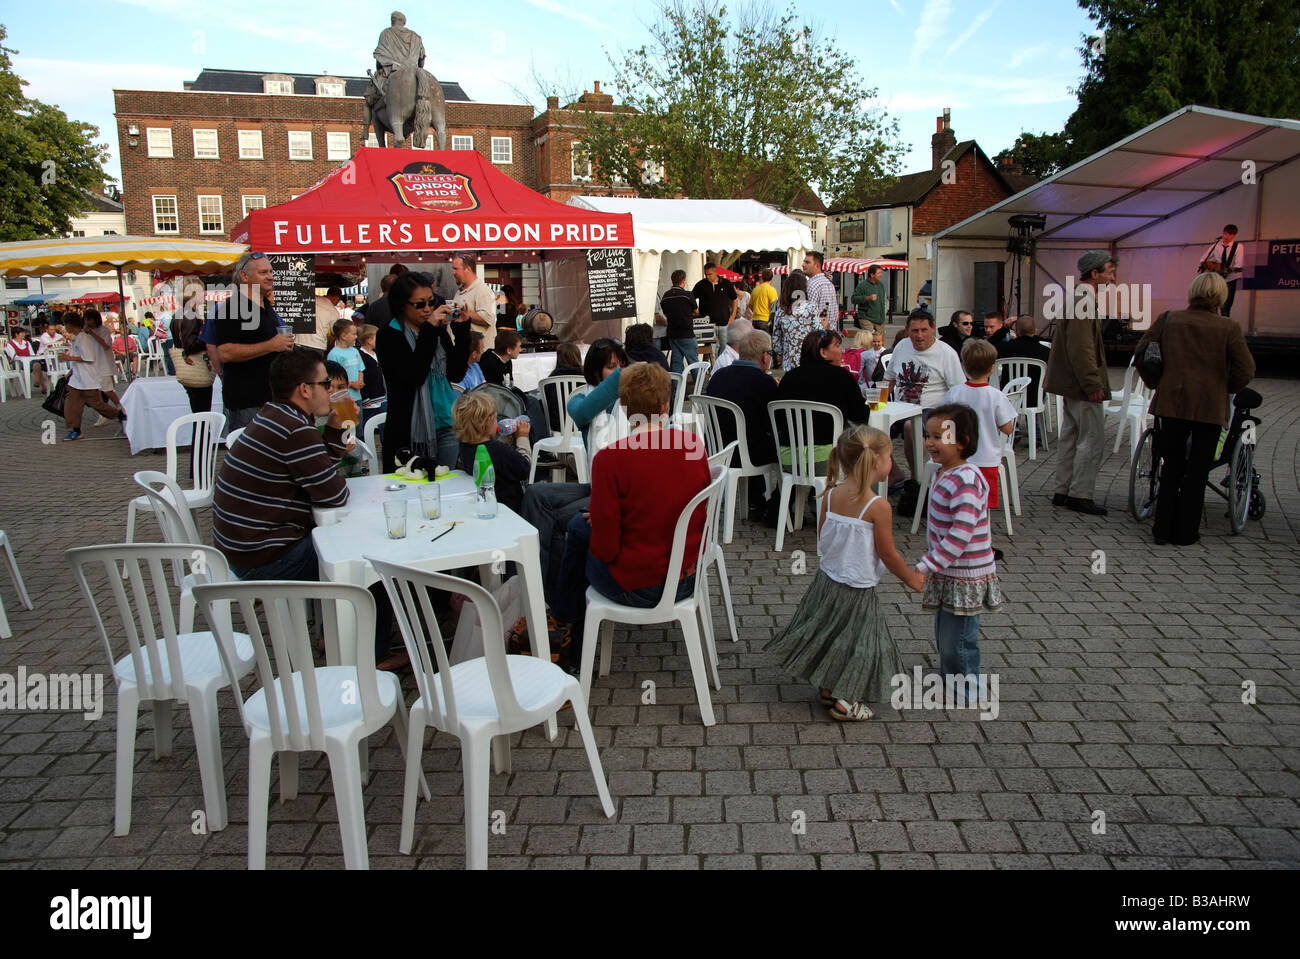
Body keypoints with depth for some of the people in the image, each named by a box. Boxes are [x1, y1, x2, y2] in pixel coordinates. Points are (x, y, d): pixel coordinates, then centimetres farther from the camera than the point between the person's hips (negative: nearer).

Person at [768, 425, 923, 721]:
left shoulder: (831, 495, -6)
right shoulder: (878, 506, -23)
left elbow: (822, 538, 5)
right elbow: (888, 554, -15)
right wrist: (911, 579, 2)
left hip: (827, 578, 6)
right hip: (858, 590, -6)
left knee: (830, 635, 21)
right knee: (857, 641, 11)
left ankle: (828, 689, 36)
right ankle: (845, 703, 21)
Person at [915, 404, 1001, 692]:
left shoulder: (966, 480, -25)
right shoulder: (945, 473, 6)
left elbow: (960, 535, -28)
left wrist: (926, 567, -26)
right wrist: (931, 565, 18)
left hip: (965, 578, -10)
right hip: (948, 574, 10)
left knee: (957, 640, 4)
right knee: (944, 635, 23)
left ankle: (967, 691, 22)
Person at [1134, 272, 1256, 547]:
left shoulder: (1169, 320, 0)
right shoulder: (1229, 328, -6)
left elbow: (1140, 352, 1)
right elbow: (1246, 370, -8)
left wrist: (1156, 383, 12)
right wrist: (1226, 390, 10)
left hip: (1171, 402, 2)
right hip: (1210, 407, -2)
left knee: (1171, 469, 12)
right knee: (1197, 472, 9)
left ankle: (1163, 529, 13)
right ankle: (1185, 532, 13)